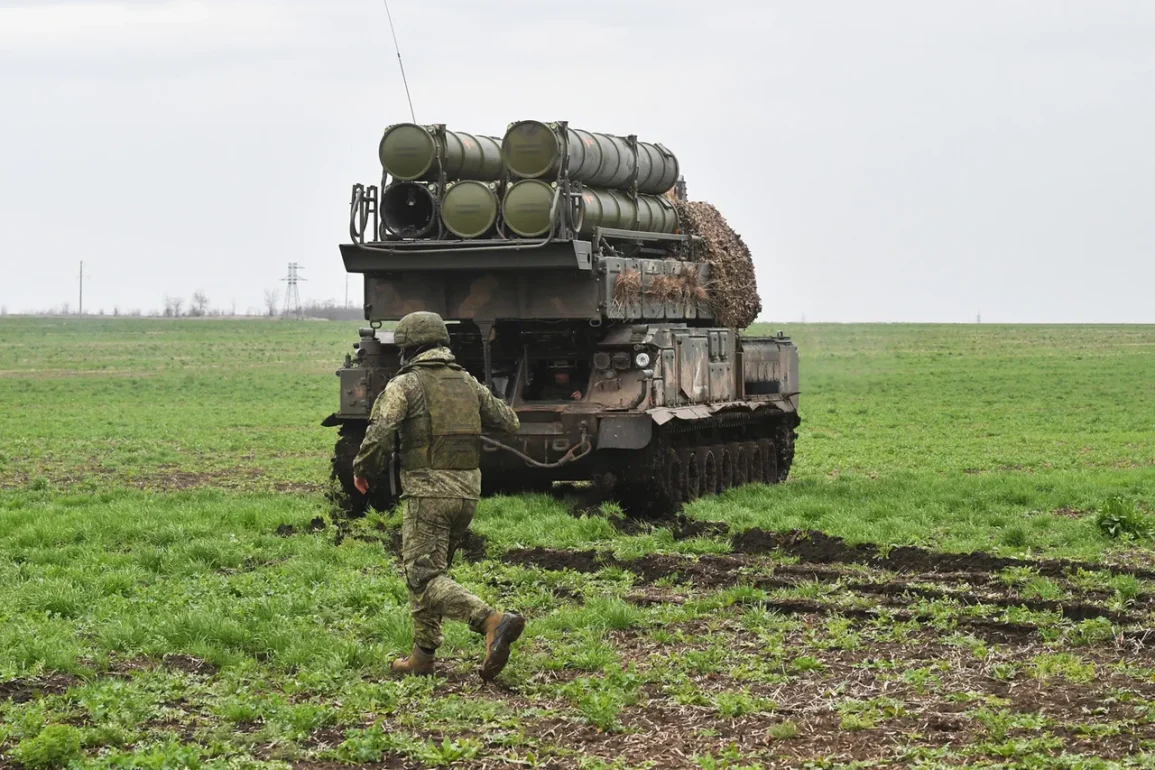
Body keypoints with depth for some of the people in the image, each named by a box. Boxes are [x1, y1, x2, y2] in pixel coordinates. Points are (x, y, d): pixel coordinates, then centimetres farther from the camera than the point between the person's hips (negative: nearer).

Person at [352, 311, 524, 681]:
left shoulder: (405, 383, -5)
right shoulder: (467, 382, 13)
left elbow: (380, 432, -16)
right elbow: (509, 421, 17)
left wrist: (362, 470, 1)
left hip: (427, 490, -7)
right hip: (467, 490, 7)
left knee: (424, 577, -8)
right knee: (426, 569, 20)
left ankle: (493, 621, -27)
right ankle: (423, 654, 19)